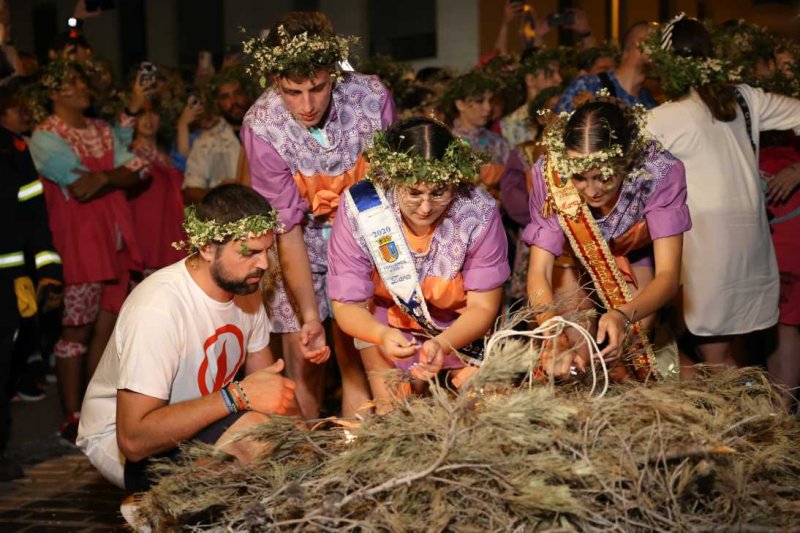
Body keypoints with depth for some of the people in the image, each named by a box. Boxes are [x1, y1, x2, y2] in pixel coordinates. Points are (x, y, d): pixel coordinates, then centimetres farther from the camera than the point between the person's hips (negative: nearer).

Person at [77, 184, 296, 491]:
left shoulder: (245, 288, -4)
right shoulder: (158, 308, -30)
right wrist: (237, 395, -32)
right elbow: (134, 439, -33)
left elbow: (266, 381, 5)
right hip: (121, 447, -8)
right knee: (249, 430, -30)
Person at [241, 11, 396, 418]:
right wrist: (309, 317, -26)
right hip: (299, 247, -1)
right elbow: (287, 227, -20)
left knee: (356, 359, -5)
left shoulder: (372, 97, -19)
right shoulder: (261, 126, -23)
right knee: (303, 362, -1)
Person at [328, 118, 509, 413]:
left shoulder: (480, 212, -26)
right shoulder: (358, 211, -26)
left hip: (463, 330, 1)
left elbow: (483, 306, -18)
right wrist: (382, 336, -44)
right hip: (387, 328, 0)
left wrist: (443, 345, -39)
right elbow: (347, 305, -21)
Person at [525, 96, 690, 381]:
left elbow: (668, 276, -36)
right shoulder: (551, 173, -34)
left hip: (636, 258, 0)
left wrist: (623, 315, -56)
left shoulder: (661, 171, -36)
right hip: (573, 259, 0)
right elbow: (539, 270, -34)